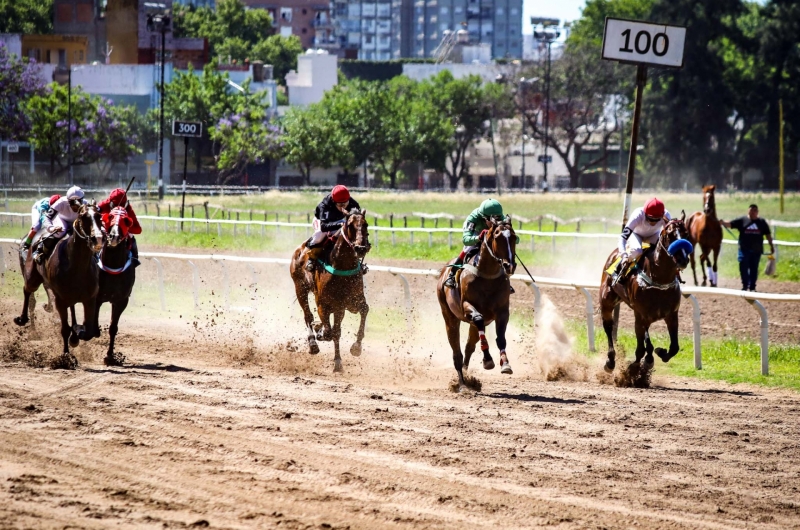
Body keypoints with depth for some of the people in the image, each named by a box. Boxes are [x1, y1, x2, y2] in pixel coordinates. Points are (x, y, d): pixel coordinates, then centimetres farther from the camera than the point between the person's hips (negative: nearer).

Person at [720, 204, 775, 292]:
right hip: (744, 249, -1)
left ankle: (752, 287, 16)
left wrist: (771, 246, 11)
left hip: (756, 250, 2)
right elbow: (730, 224, -7)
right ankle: (745, 285, 4)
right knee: (743, 267, -7)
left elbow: (768, 234, 12)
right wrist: (723, 223, -26)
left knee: (754, 268, 7)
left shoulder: (762, 222, 7)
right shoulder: (742, 220, 1)